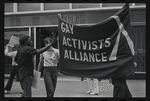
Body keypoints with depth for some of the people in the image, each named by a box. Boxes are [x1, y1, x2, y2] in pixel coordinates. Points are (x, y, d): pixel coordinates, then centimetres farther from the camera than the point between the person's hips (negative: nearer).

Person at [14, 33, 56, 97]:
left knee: (25, 93, 22)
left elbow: (16, 60, 26)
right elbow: (40, 51, -29)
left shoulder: (20, 50, 14)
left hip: (22, 73, 10)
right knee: (27, 94, -10)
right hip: (25, 74, -10)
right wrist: (51, 43, -29)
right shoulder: (27, 49, -17)